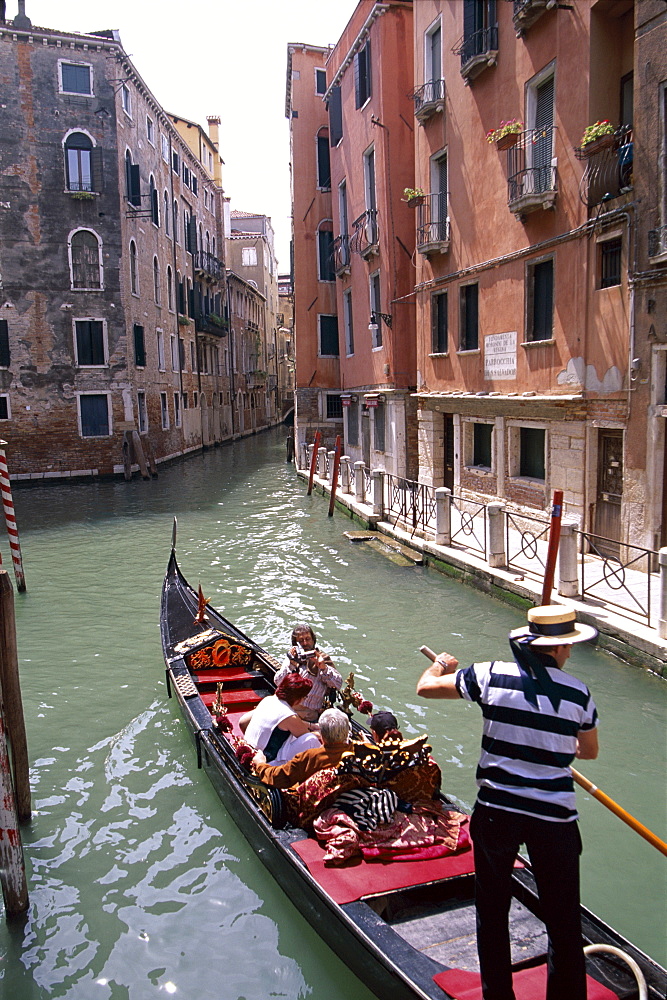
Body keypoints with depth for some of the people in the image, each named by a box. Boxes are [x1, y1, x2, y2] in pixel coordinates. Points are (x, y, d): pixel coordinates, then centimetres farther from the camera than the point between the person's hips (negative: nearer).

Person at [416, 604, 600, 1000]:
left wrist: (442, 664, 23)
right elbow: (590, 752, 10)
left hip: (495, 811, 1)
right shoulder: (578, 693, -7)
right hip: (554, 818, 0)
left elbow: (425, 686, 2)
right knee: (563, 919, 15)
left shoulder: (491, 675, -9)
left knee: (492, 912, 18)